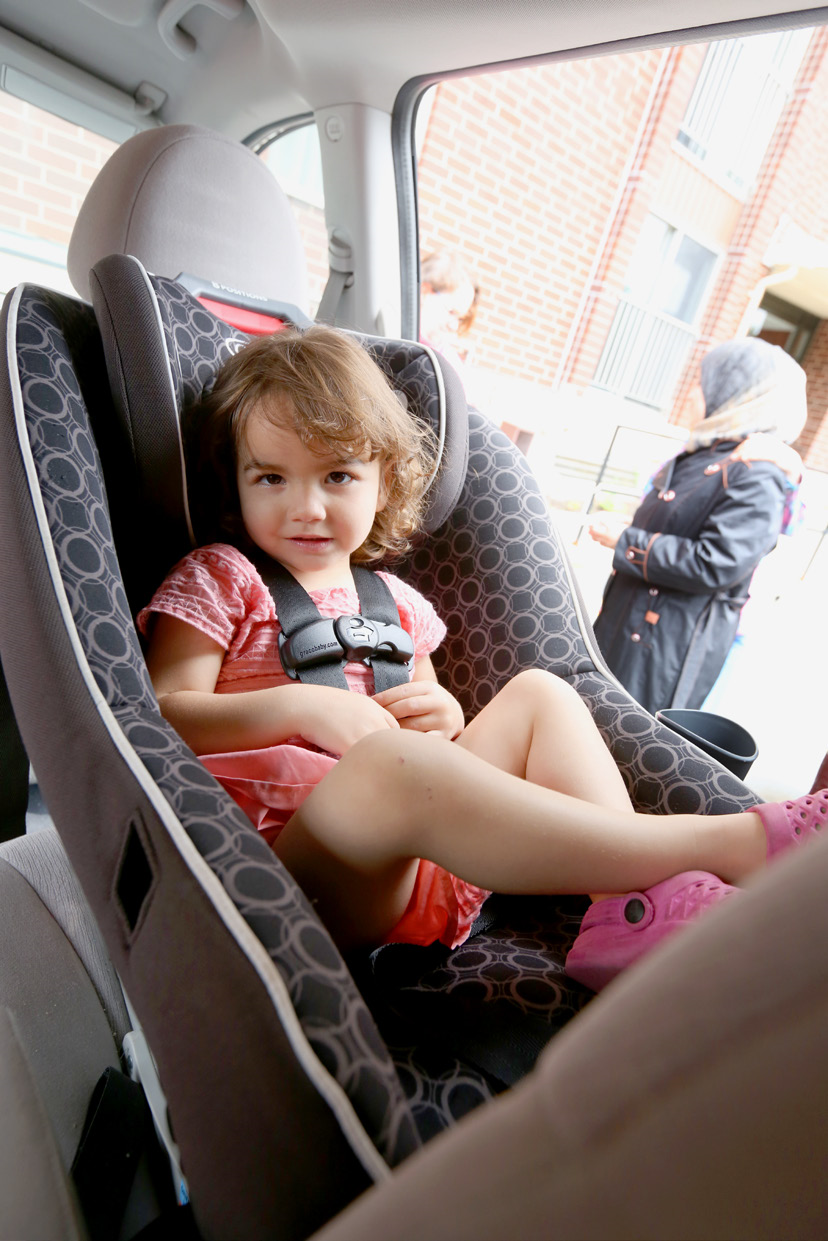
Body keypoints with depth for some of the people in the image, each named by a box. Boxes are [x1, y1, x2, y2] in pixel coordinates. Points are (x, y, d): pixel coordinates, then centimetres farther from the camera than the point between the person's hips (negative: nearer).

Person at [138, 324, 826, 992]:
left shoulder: (394, 603, 17)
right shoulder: (219, 579, 5)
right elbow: (164, 718, -5)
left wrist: (443, 717, -2)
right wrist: (300, 706, -19)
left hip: (420, 863, 5)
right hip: (288, 861, -5)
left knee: (539, 694, -4)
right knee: (392, 761, -37)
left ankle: (637, 907, -22)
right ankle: (724, 841, -29)